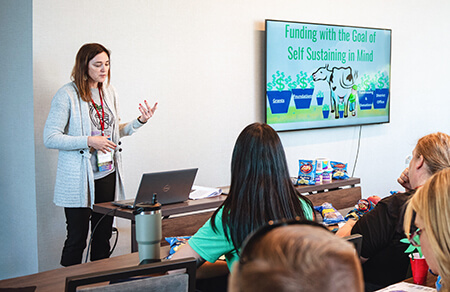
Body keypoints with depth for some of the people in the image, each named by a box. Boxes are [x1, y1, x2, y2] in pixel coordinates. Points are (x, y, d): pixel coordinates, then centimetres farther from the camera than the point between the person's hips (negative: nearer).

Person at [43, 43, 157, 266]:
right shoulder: (67, 94, -10)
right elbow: (50, 138, -13)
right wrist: (89, 141, -21)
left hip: (108, 175, 6)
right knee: (77, 239, 1)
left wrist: (139, 122, 4)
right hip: (79, 180, -6)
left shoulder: (109, 92, 10)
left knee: (103, 236, 12)